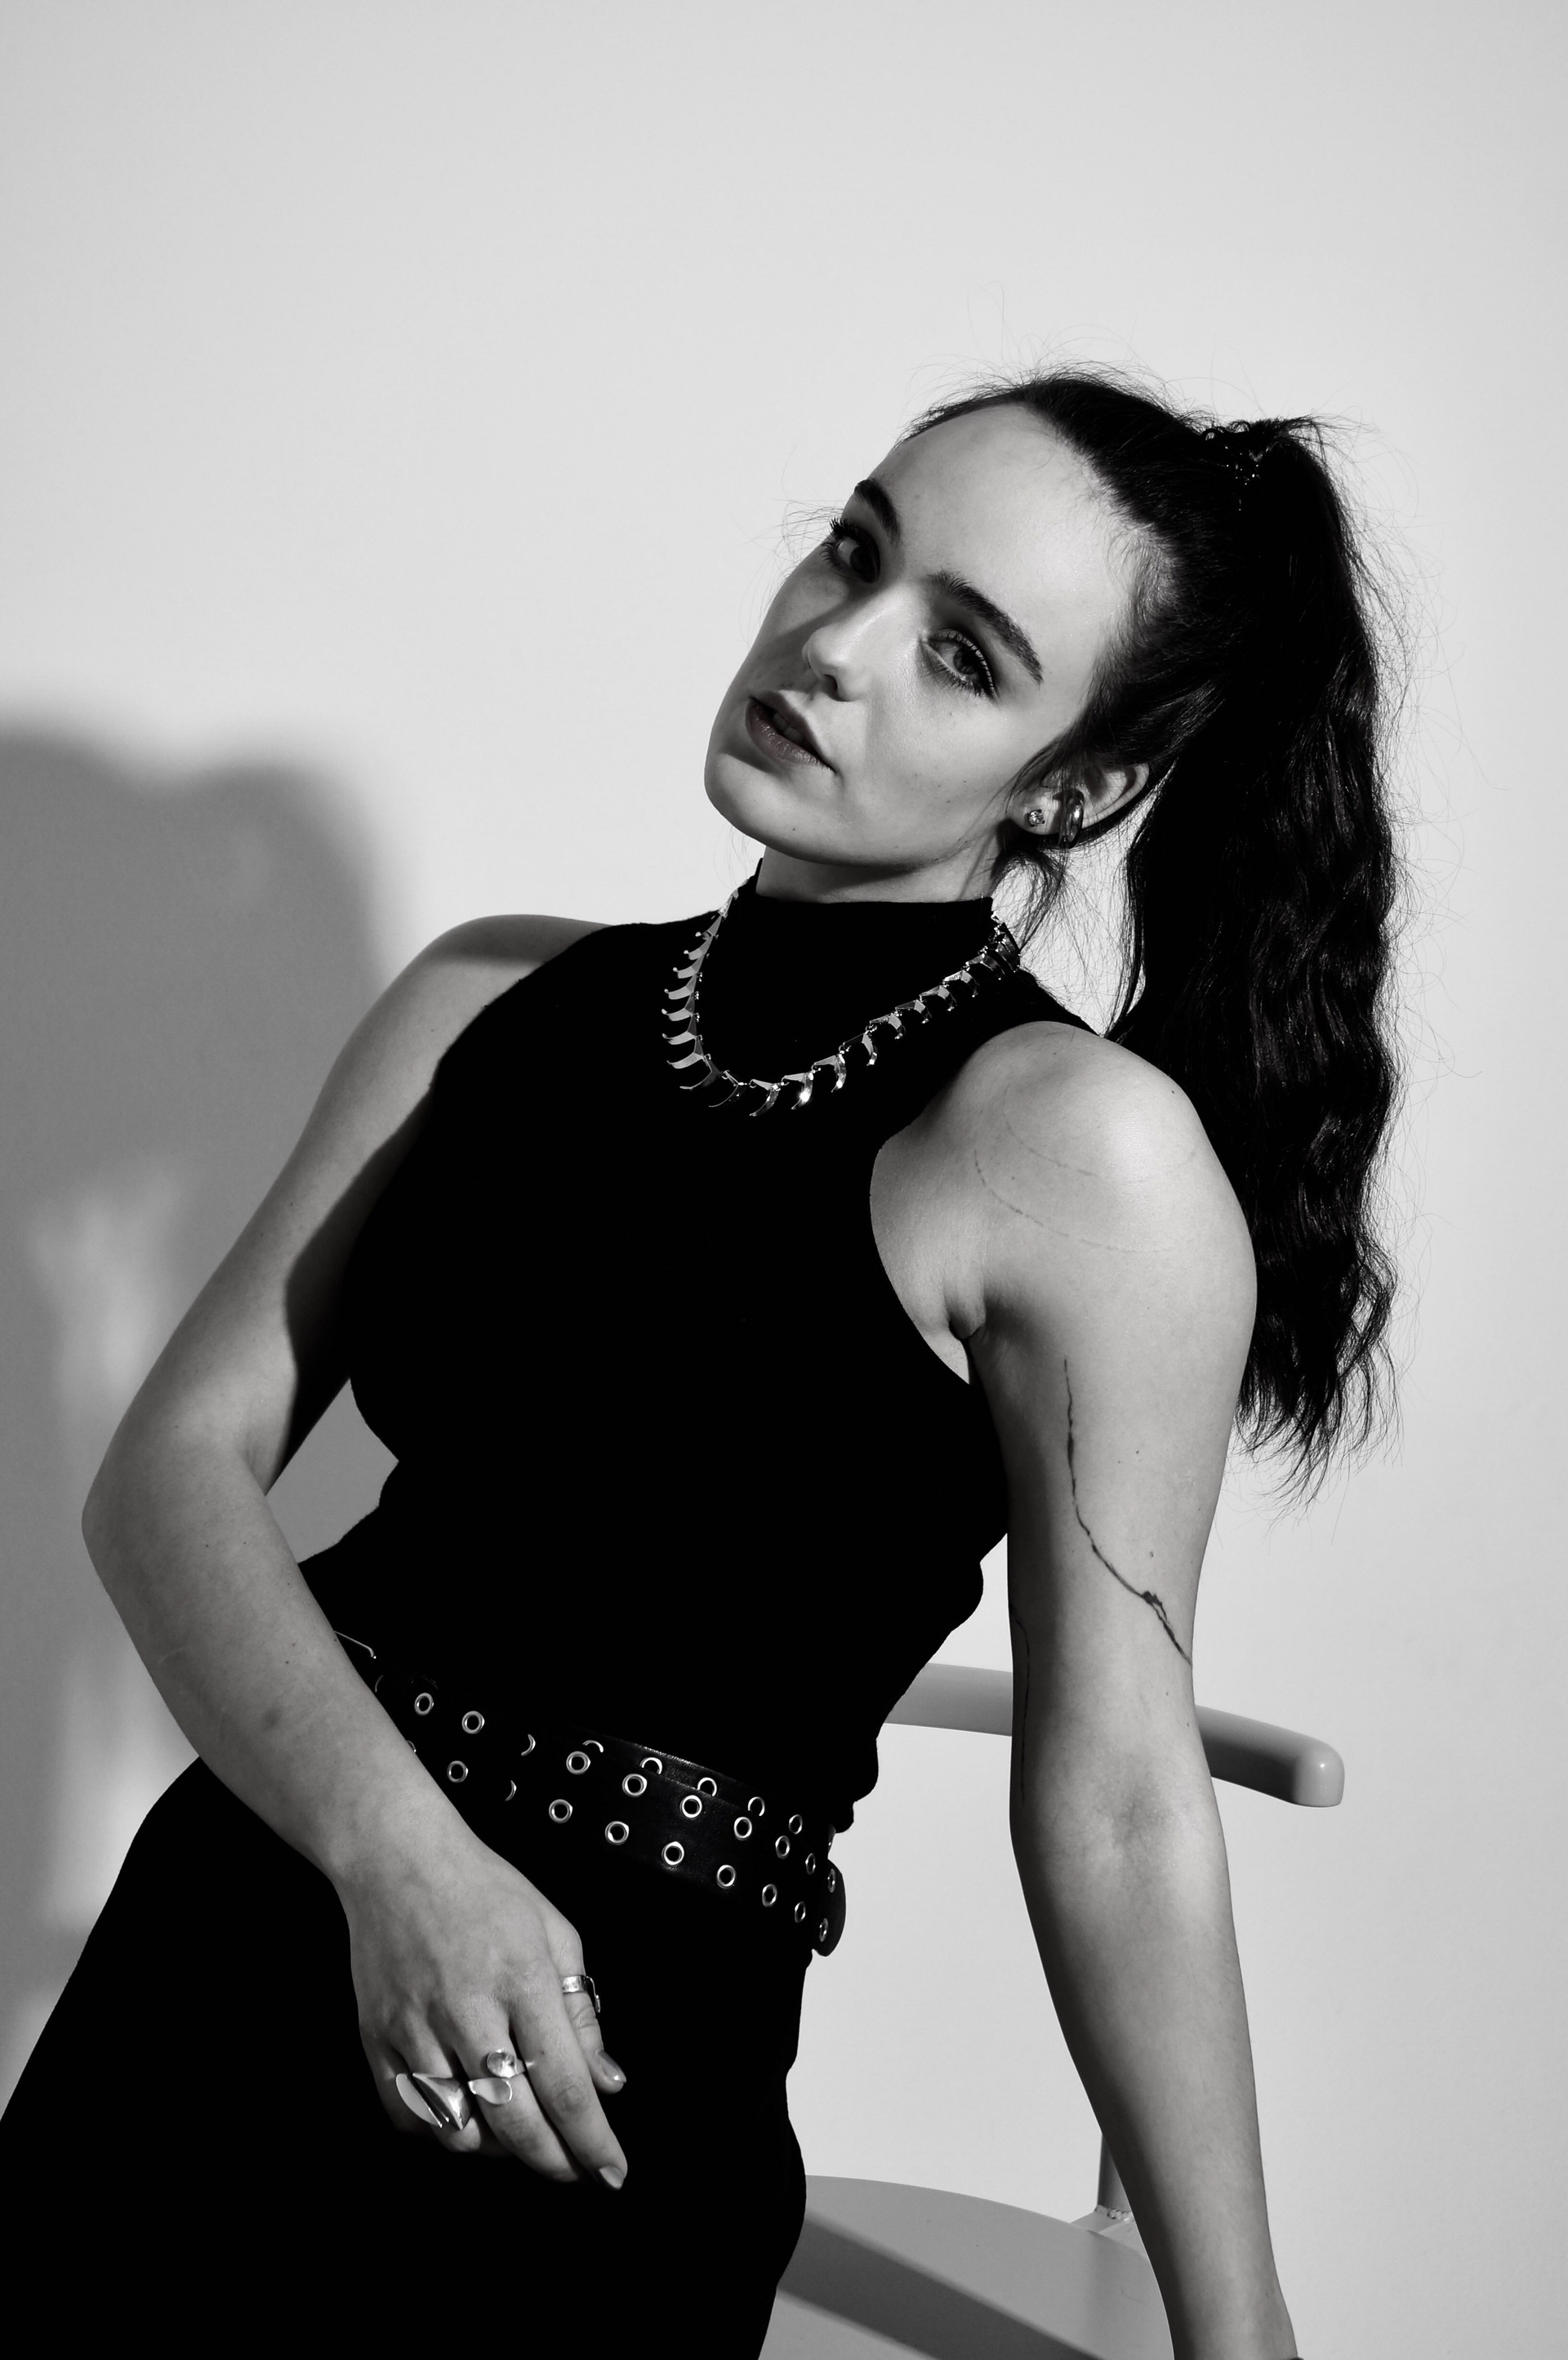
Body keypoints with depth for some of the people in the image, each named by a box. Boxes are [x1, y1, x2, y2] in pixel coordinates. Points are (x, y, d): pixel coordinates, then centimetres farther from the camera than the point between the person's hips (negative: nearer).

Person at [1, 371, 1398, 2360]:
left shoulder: (1083, 1150, -14)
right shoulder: (493, 998, 2)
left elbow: (1115, 1816, -10)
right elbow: (175, 1466, -4)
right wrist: (397, 1846, -20)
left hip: (586, 2128, -5)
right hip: (198, 1969, 5)